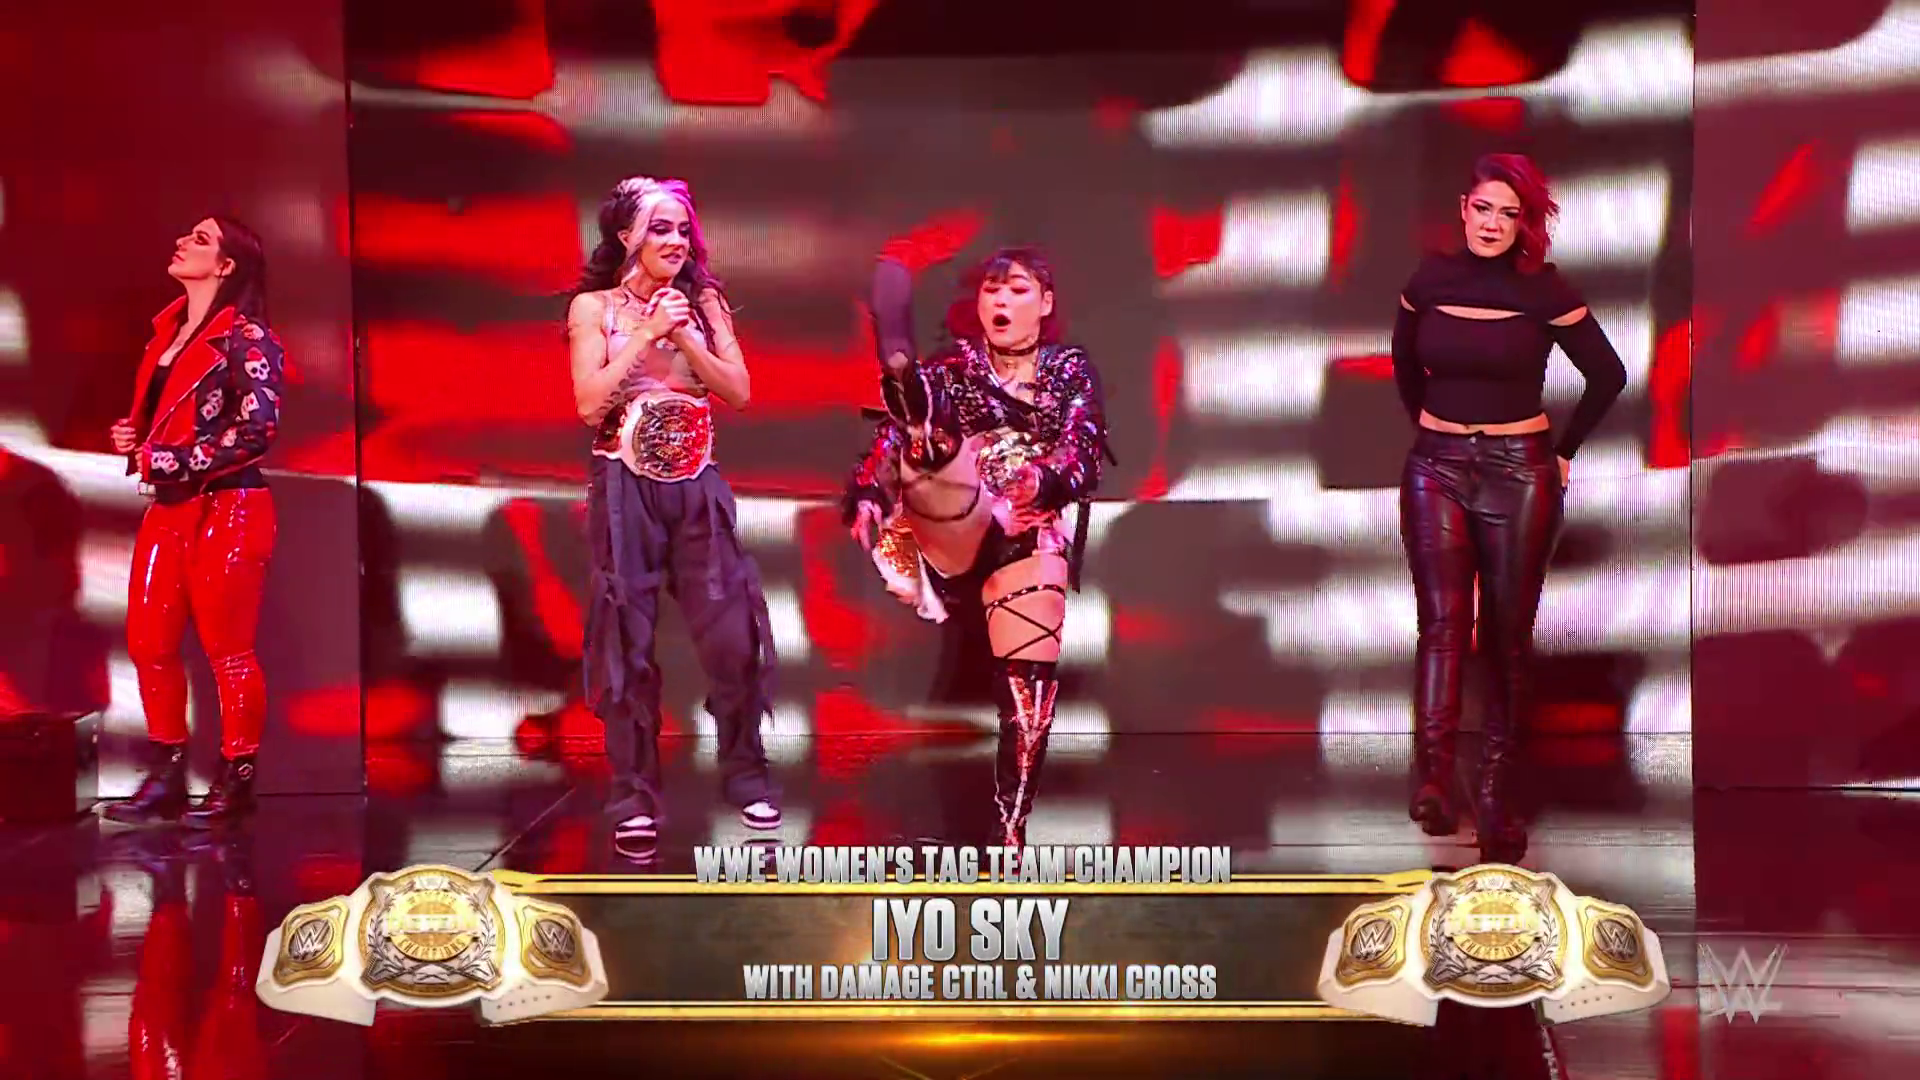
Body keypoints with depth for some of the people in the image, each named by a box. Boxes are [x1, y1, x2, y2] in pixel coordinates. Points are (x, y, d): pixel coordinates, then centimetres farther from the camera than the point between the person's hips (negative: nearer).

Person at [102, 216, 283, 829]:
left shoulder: (244, 338, -10)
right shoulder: (168, 331, 14)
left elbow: (258, 429, -19)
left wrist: (172, 461, -18)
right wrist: (133, 440, 4)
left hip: (226, 511, -8)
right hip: (167, 510, 8)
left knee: (227, 652, -1)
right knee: (149, 645, 7)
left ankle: (236, 783, 9)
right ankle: (166, 779, 17)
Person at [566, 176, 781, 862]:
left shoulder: (704, 303, 9)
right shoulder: (594, 308, 2)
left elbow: (738, 393, 2)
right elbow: (590, 404, -9)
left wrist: (687, 338, -9)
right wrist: (647, 334, -12)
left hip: (697, 486, 2)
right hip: (625, 488, -2)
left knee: (733, 633, -3)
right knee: (628, 640, 0)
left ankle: (746, 777, 13)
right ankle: (635, 799, 6)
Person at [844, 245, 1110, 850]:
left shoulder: (1072, 372, 16)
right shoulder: (953, 369, 18)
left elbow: (1082, 464, 1)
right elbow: (887, 443, 6)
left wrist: (1041, 481, -20)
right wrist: (865, 494, -15)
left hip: (1029, 537, 1)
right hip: (954, 526, -1)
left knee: (1029, 691, -13)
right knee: (928, 443, -34)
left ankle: (1013, 830, -11)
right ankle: (903, 374, -68)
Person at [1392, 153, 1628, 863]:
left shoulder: (1542, 290, -5)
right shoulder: (1430, 279, 3)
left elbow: (1607, 375, 3)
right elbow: (1405, 361, 22)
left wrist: (1564, 450, 6)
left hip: (1519, 471, -1)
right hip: (1436, 466, 1)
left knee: (1508, 636, 2)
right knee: (1443, 618, -14)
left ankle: (1497, 798, 7)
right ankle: (1433, 779, -25)